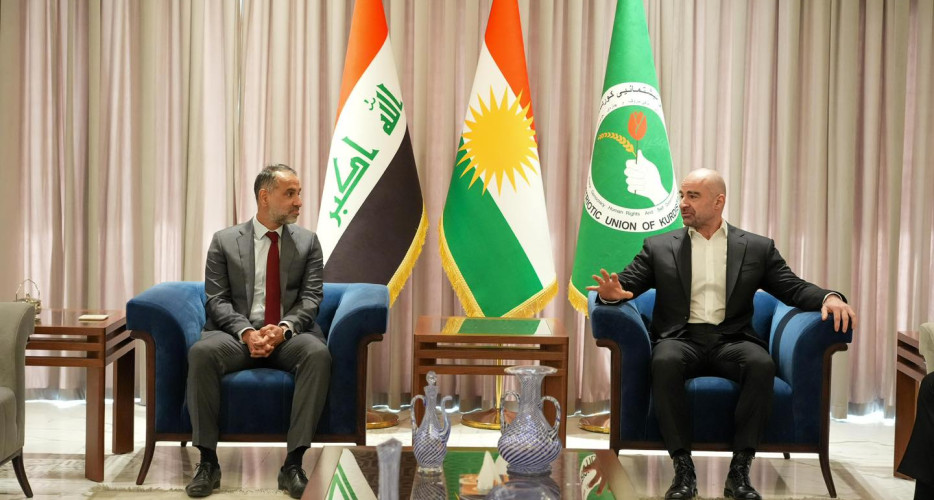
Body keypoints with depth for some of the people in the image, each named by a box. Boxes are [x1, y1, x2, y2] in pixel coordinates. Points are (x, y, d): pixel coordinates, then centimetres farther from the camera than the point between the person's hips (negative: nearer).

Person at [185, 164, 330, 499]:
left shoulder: (308, 242, 11)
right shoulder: (224, 241, 8)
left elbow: (310, 298, 1)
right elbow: (217, 299, 0)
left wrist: (283, 329, -19)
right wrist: (246, 332, -18)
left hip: (289, 336, 0)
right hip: (238, 334, 0)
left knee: (318, 353, -34)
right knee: (201, 352, -33)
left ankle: (293, 464, -29)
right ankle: (208, 462, -22)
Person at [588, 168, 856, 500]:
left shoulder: (757, 248, 14)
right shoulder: (659, 247, 15)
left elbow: (793, 288, 8)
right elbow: (626, 283, 8)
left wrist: (829, 298, -13)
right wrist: (611, 292, -17)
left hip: (732, 341, 0)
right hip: (681, 339, 0)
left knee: (761, 364, -33)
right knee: (664, 362, -35)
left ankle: (739, 471, -25)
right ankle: (683, 470, -27)